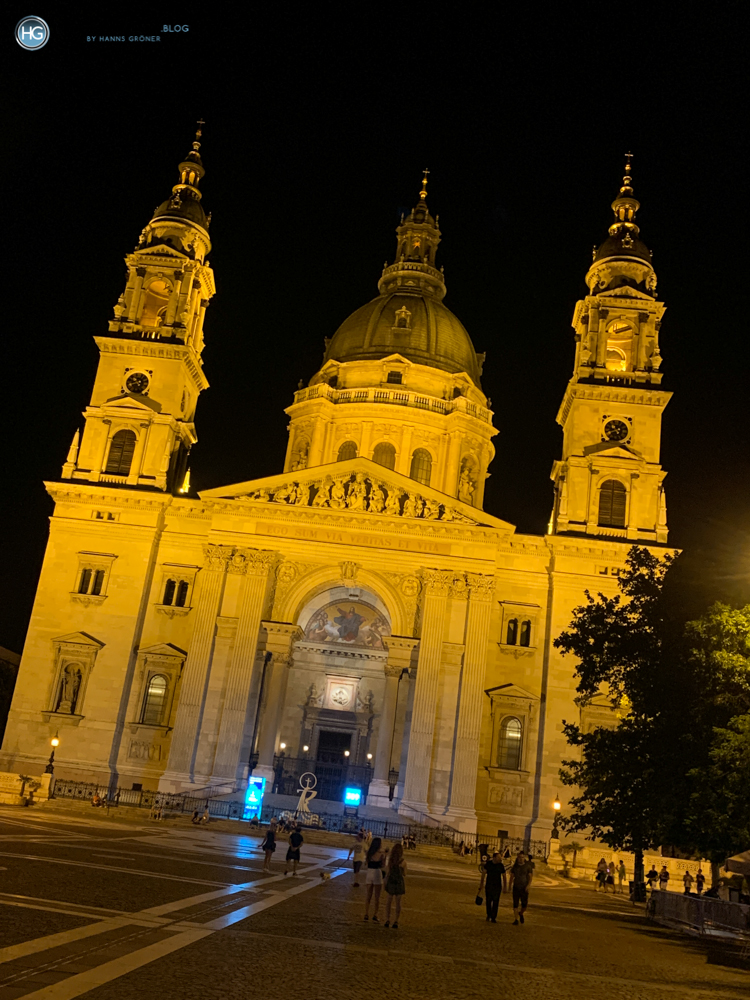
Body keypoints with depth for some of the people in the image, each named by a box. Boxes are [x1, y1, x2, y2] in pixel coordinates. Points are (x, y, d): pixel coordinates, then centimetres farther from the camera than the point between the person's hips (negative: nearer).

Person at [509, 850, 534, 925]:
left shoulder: (528, 866, 0)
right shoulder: (515, 866, 6)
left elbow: (530, 876, -2)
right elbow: (512, 876, 13)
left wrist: (529, 884, -16)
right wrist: (510, 886, 8)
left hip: (524, 888, -1)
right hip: (516, 887, 1)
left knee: (524, 904, -2)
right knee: (515, 904, -2)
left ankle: (521, 913, 29)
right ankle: (516, 919, 6)